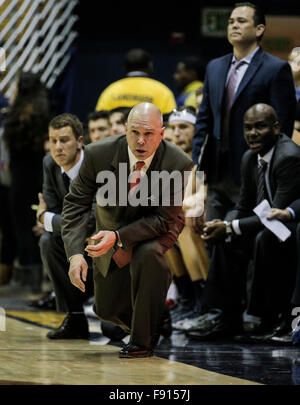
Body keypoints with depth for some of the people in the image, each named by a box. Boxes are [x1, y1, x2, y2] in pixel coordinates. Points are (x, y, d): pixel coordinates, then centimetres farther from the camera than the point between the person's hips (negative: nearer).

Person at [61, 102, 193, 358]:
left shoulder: (178, 164, -30)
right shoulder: (99, 154, -26)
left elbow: (165, 219, -26)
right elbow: (76, 203, -18)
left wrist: (118, 238, -39)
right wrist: (76, 255, -31)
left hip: (156, 231, -3)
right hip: (112, 232, 3)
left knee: (148, 254, -38)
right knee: (107, 310, 8)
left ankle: (144, 339, -20)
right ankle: (157, 317, 42)